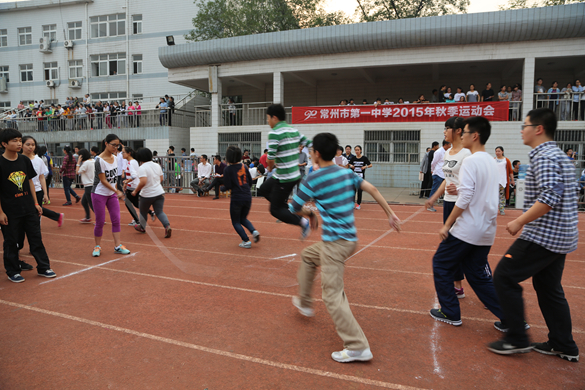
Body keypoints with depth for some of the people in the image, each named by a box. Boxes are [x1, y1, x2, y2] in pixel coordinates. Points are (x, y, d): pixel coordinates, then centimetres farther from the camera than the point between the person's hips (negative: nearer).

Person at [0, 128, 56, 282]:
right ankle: (13, 271, 23)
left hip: (29, 208, 5)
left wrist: (35, 203, 8)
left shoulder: (25, 160, 4)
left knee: (36, 238, 10)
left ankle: (43, 268, 20)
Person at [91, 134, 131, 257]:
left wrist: (116, 190, 10)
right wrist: (117, 191, -19)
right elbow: (103, 180, -17)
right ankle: (97, 246, 17)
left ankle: (117, 246, 10)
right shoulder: (100, 160, -18)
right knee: (100, 222, 1)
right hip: (99, 194, -6)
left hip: (112, 194, 6)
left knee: (116, 220, 3)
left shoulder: (115, 158, 3)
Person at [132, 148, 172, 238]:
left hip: (147, 195, -5)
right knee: (160, 212, 6)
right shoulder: (157, 165, 3)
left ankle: (142, 227, 40)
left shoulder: (142, 168, -18)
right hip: (159, 193, 5)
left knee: (143, 212, 20)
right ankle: (167, 226, -16)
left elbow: (143, 182, -28)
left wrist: (135, 191, -16)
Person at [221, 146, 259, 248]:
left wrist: (222, 188, 11)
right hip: (248, 197, 5)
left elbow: (228, 186, -10)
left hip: (236, 198, -5)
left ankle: (246, 241, 1)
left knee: (236, 221, 12)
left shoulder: (228, 169, -10)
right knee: (243, 218, 24)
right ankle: (254, 231, 0)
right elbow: (250, 180, 9)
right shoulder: (244, 166, 4)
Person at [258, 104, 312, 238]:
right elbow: (310, 145, 8)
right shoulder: (294, 130, 8)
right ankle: (288, 207, 17)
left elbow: (270, 157, -21)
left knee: (275, 210, 5)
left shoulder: (274, 133, -17)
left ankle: (302, 221, -1)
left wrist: (270, 167, 0)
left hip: (284, 179, -8)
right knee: (263, 189, 24)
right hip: (295, 174, 9)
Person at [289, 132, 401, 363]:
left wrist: (310, 214, 18)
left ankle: (358, 347, -3)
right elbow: (372, 189, 5)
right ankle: (305, 303, 42)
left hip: (335, 242, -9)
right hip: (350, 238, 9)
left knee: (332, 296, -3)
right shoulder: (346, 173, 8)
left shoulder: (312, 179, -10)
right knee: (307, 256, 29)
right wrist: (390, 214, 9)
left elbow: (294, 208, -2)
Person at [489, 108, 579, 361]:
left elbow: (550, 198, -27)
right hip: (560, 237, 10)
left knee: (504, 277, -4)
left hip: (543, 235, -10)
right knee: (548, 288, 18)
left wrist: (519, 222, -20)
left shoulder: (544, 157, -16)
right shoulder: (559, 155, 16)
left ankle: (517, 339, 3)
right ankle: (563, 346, 26)